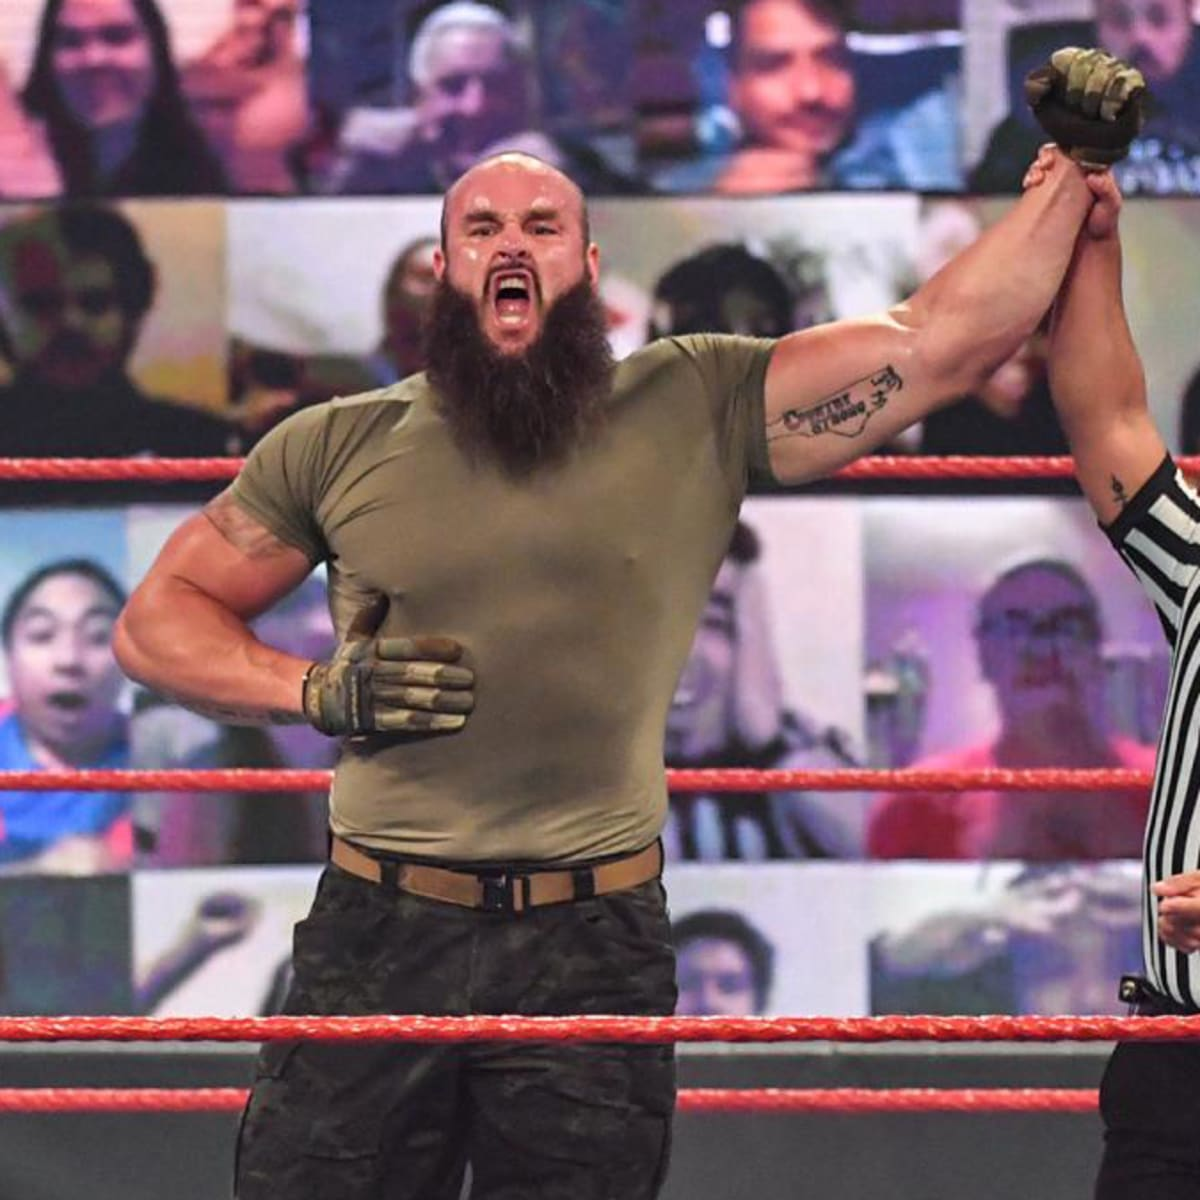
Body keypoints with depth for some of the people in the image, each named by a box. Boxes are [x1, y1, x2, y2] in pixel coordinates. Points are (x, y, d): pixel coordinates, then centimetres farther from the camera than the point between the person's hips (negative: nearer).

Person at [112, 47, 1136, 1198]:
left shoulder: (701, 411, 2)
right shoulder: (339, 445, 6)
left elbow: (949, 333, -2)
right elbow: (157, 620, 11)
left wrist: (1071, 166, -7)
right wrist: (320, 691, -5)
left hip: (595, 949, -1)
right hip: (378, 931, 1)